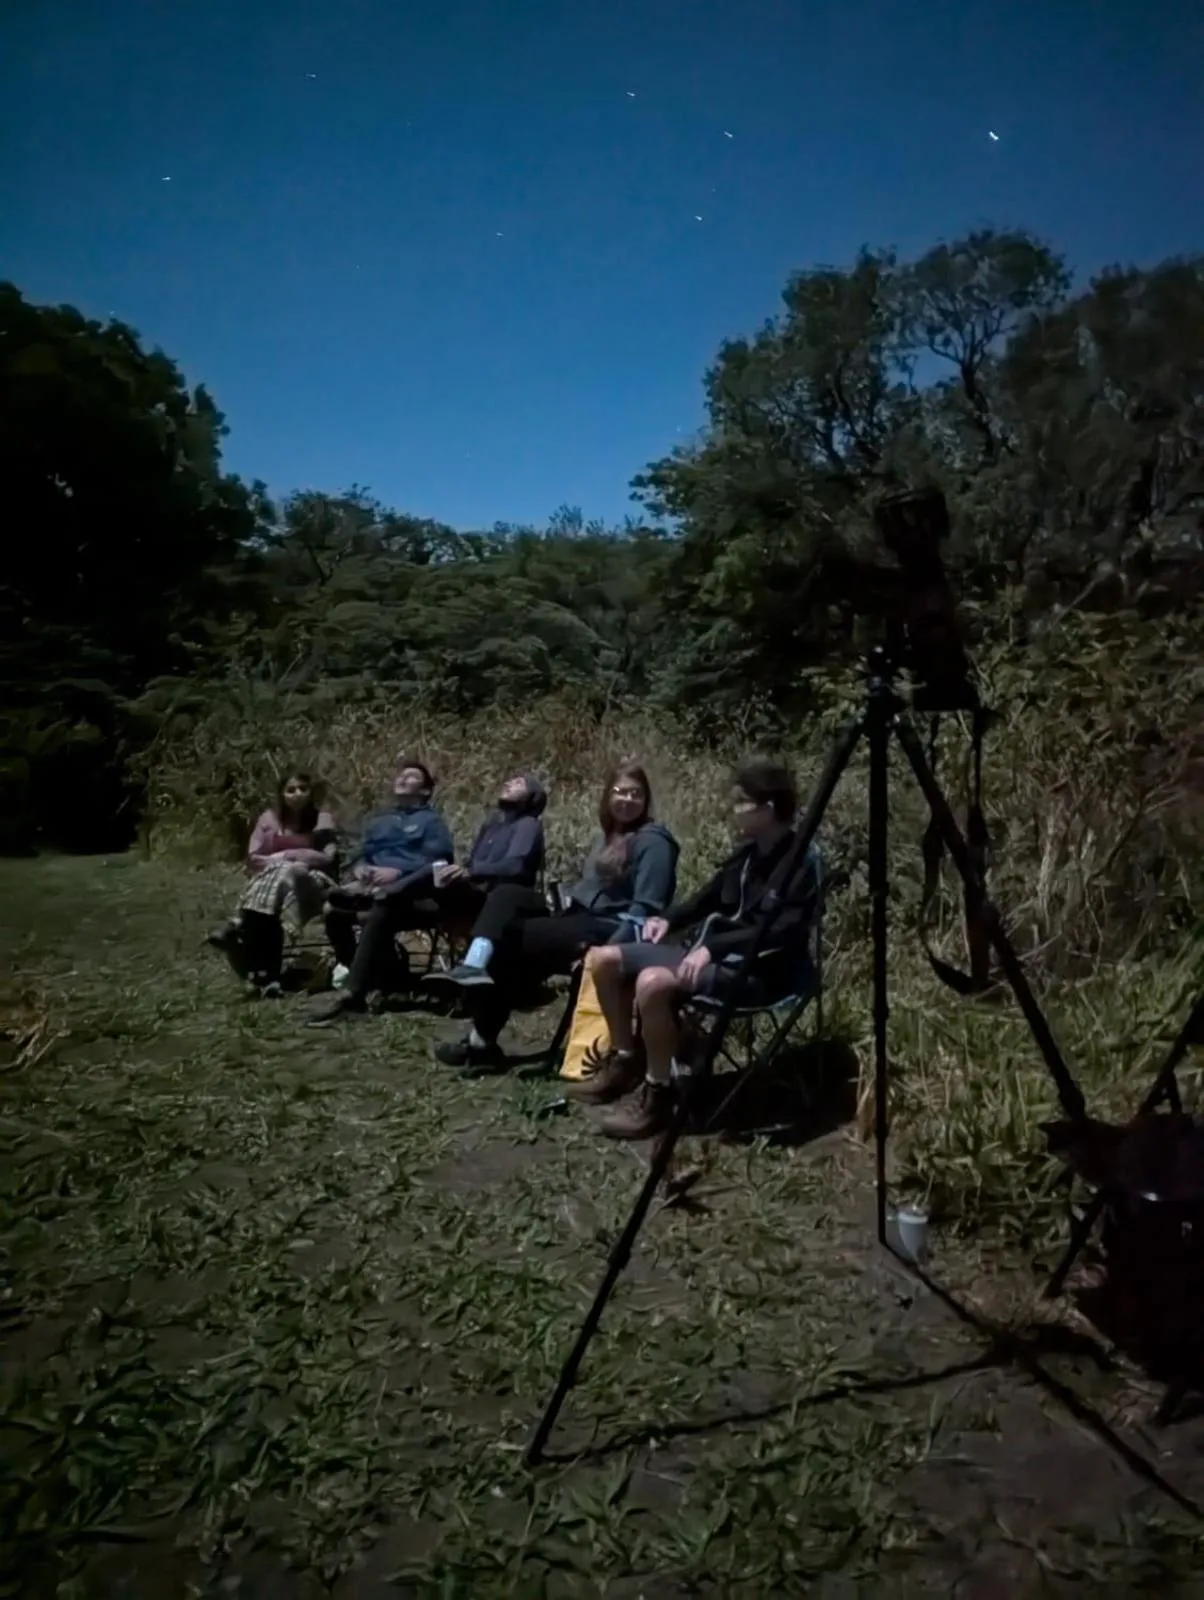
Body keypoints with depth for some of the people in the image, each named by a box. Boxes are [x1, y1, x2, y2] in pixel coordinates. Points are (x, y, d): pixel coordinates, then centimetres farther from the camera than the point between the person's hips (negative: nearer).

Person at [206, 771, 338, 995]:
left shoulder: (321, 819, 4)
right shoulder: (269, 819, 10)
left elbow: (327, 857, -9)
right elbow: (253, 860, 4)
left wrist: (284, 856, -11)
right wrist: (278, 864, -15)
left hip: (313, 884, -2)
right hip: (273, 881, 2)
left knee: (285, 874, -38)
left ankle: (237, 930, -45)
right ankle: (265, 976, -45)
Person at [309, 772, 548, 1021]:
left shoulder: (528, 825, 2)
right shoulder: (492, 824, 28)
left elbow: (515, 866, -18)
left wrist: (468, 872, -34)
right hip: (462, 898, 8)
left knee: (435, 871, -36)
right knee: (383, 913, -8)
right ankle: (353, 993, -12)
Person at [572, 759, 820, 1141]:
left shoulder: (799, 862, -14)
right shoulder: (748, 853, 11)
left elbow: (785, 930, -26)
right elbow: (709, 897, 21)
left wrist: (712, 948, -32)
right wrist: (669, 919, 3)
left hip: (758, 969, -9)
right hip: (711, 950, 9)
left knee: (653, 982, -35)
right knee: (604, 959, 2)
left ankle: (658, 1093, -17)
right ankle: (625, 1060, 14)